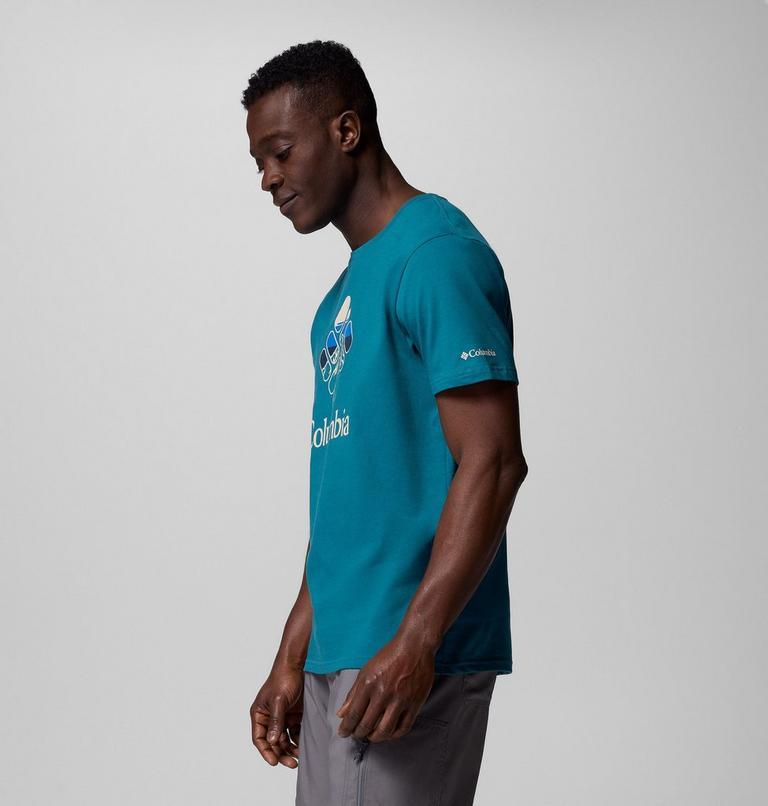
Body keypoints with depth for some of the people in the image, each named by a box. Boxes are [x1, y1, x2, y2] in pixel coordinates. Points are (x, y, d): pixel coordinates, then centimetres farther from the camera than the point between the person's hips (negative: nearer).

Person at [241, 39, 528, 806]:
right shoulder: (344, 296, 18)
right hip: (339, 656, 9)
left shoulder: (435, 254, -10)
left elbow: (493, 461, -17)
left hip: (407, 661, -9)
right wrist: (292, 661, 19)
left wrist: (414, 643, -23)